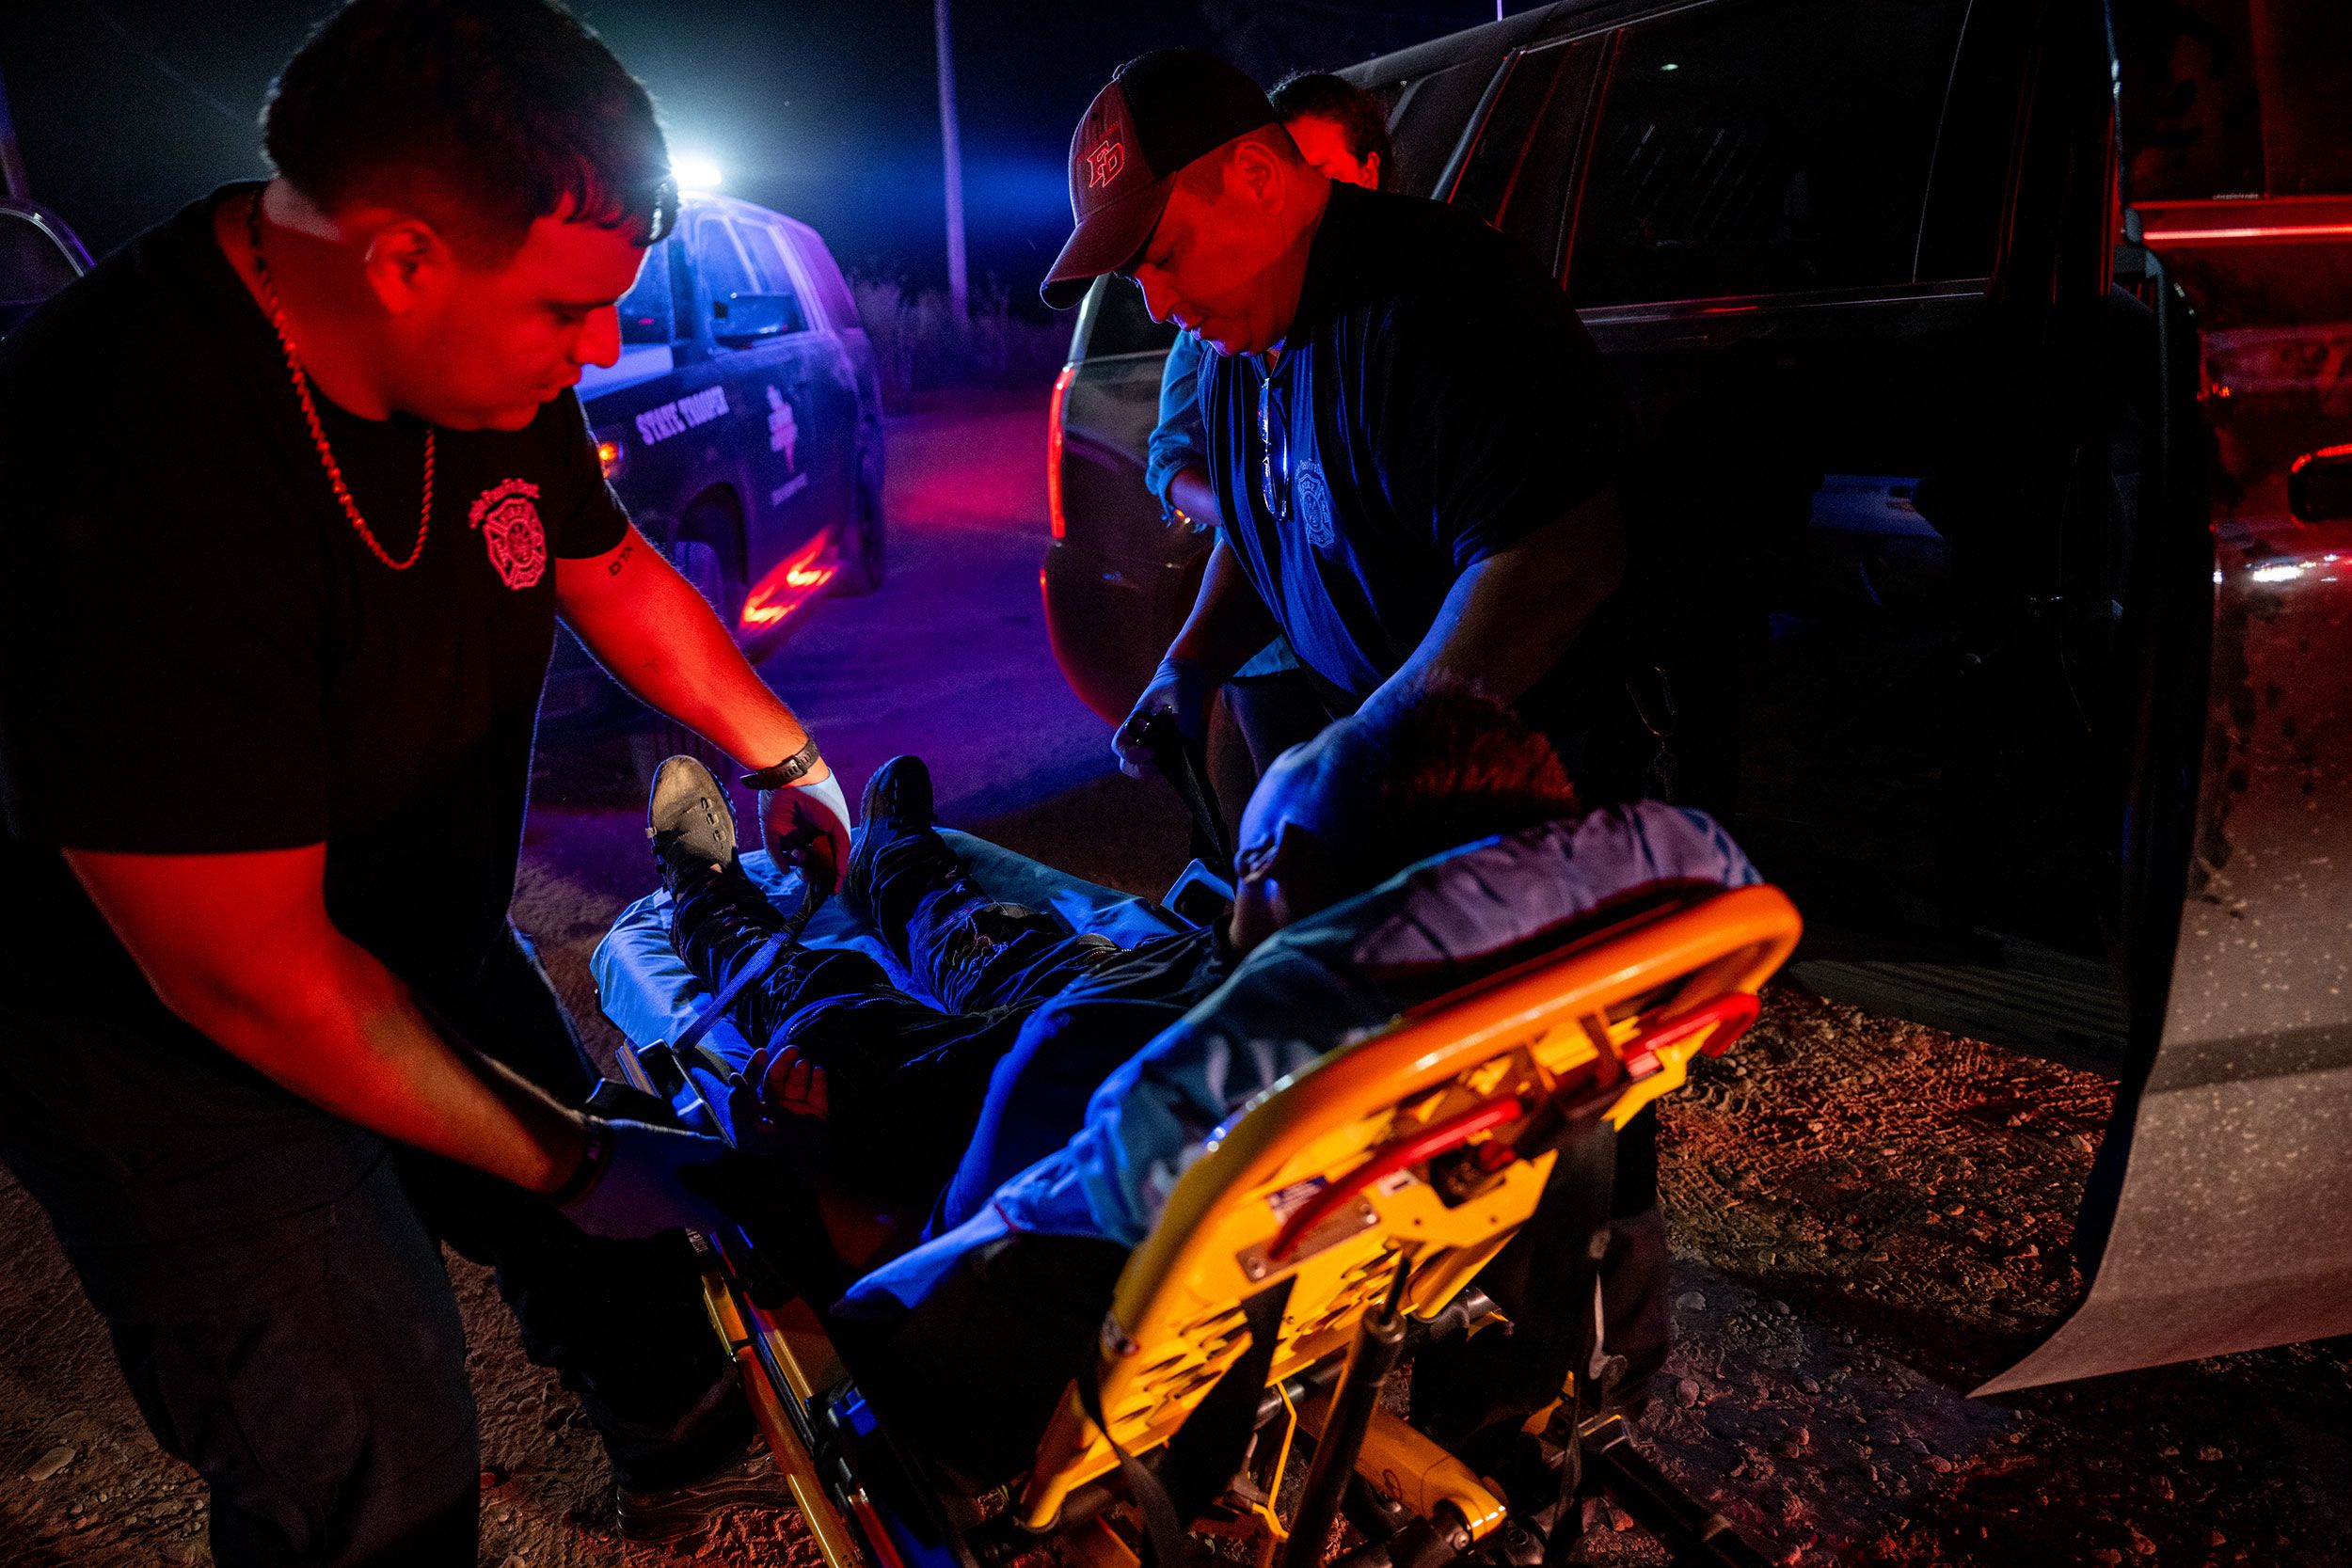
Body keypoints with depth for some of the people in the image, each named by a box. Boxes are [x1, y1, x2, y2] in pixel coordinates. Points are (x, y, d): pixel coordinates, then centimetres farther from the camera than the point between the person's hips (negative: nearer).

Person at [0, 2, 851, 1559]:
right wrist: (562, 1161, -23)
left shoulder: (479, 353, -13)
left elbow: (610, 566, 8)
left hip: (413, 932, 8)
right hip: (148, 1001, -7)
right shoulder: (131, 476, -37)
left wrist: (794, 762, 12)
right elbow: (239, 967, -32)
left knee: (604, 1203, 20)